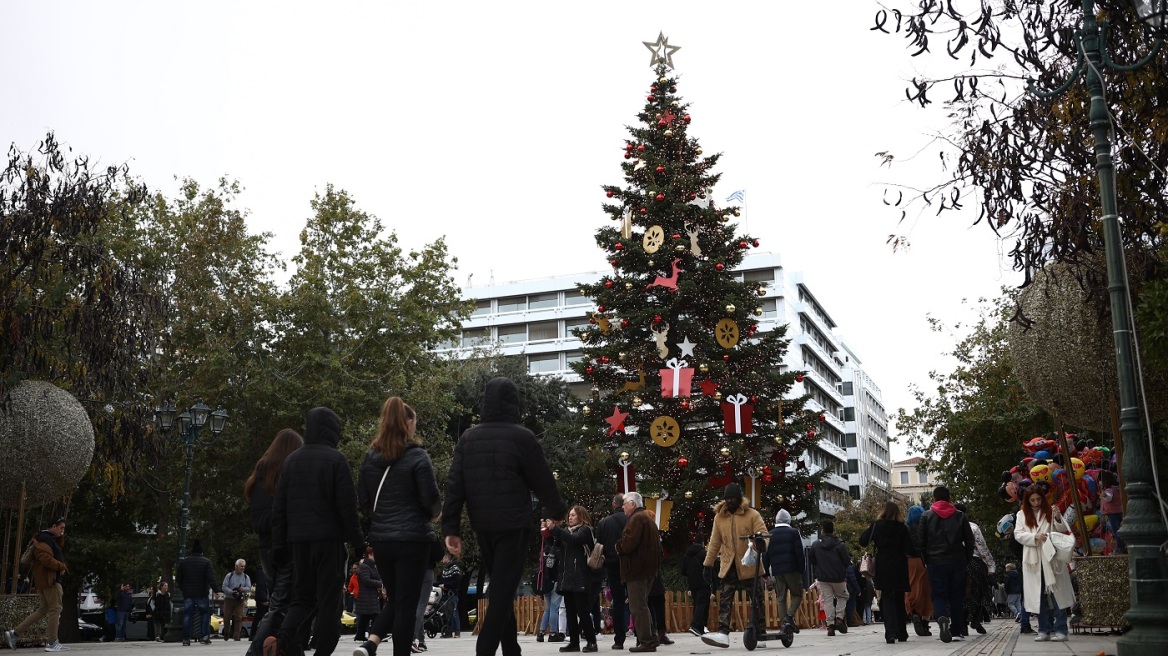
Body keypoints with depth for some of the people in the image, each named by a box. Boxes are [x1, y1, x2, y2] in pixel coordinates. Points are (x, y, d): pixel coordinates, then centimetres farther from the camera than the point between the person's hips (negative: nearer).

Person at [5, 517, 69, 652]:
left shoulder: (48, 538, 20)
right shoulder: (45, 538, -13)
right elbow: (45, 558, -24)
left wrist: (60, 536, 14)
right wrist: (61, 566, -16)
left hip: (44, 580, 10)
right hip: (49, 579, -10)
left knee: (42, 611, 12)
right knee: (55, 609, -8)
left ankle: (15, 633, 10)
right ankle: (53, 643, -7)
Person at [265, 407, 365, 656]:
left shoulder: (292, 459, 10)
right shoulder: (336, 459, -6)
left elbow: (279, 506, 9)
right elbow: (347, 505, -9)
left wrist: (279, 545, 12)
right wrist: (357, 541, -2)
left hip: (298, 539, 5)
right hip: (329, 538, -5)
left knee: (302, 598, 14)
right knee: (328, 601, 2)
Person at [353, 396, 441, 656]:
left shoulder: (370, 457, 6)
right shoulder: (417, 457, -10)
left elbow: (363, 502, 8)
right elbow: (431, 498, -11)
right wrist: (432, 515, 10)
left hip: (380, 539, 5)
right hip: (413, 539, -5)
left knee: (394, 599, 19)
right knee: (407, 604, 3)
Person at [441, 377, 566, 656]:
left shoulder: (468, 437, 5)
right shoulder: (522, 437, -8)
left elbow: (454, 485, 0)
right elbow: (542, 481, -2)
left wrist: (451, 528, 0)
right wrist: (560, 510, 16)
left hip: (483, 527, 5)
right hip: (513, 526, -5)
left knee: (500, 590, 18)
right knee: (503, 592, -4)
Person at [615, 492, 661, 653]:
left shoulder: (636, 519, -12)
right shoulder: (648, 519, 20)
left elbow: (628, 543, -24)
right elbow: (655, 543, 19)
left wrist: (619, 545, -2)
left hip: (637, 569, -10)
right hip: (649, 567, 10)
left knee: (637, 607, -7)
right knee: (642, 605, 17)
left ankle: (646, 641, -8)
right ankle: (651, 638, 18)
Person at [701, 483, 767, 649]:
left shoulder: (752, 515, -5)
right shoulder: (719, 517, 5)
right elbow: (714, 543, 10)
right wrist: (708, 565, 8)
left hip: (750, 566, -3)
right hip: (729, 567, 3)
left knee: (756, 600, 5)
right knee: (724, 599, -9)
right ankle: (723, 633, -14)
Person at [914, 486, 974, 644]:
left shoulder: (926, 516, 0)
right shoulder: (960, 516, 4)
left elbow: (920, 542, -2)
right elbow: (969, 540, 4)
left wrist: (926, 560, 9)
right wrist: (967, 559, 14)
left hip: (936, 563, -1)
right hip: (958, 562, 1)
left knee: (939, 594, 3)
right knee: (957, 596, 9)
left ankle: (942, 618, -26)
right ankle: (957, 631, 9)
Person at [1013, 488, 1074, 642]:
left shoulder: (1050, 512, 6)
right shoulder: (1022, 515, 9)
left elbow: (1063, 531, 3)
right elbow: (1018, 534, 3)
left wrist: (1058, 519, -17)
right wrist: (1035, 537, -14)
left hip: (1051, 558, -2)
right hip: (1033, 560, 2)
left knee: (1056, 593, -4)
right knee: (1039, 595, 4)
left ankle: (1060, 629, 0)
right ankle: (1044, 630, 10)